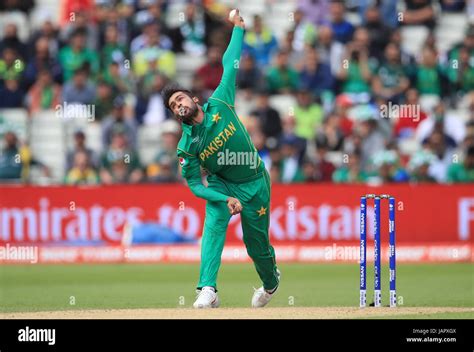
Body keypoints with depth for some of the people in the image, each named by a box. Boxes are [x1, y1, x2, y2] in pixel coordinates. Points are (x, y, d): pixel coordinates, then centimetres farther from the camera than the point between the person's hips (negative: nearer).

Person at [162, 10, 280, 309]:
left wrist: (238, 28, -3)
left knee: (257, 244, 9)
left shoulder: (219, 104, -15)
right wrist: (226, 199, -26)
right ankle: (208, 290, -35)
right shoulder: (187, 146, -15)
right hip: (222, 185, 0)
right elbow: (195, 184, -12)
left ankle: (271, 281, 41)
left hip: (255, 182, 1)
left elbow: (230, 64, -7)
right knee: (213, 225, -28)